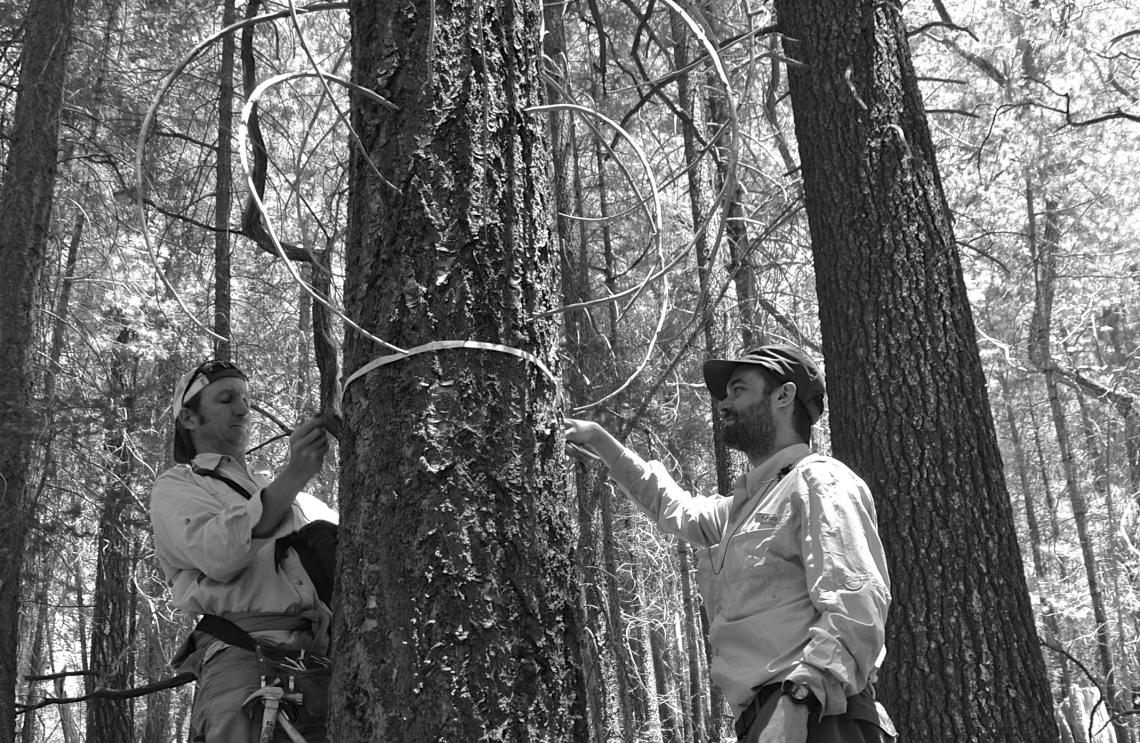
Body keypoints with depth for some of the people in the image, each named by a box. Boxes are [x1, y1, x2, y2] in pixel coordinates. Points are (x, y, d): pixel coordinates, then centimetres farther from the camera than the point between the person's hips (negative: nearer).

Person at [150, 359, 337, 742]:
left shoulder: (276, 488, 31)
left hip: (320, 657, 4)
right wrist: (293, 476, -11)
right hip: (244, 657, -4)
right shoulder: (175, 488, 15)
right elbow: (219, 555, -7)